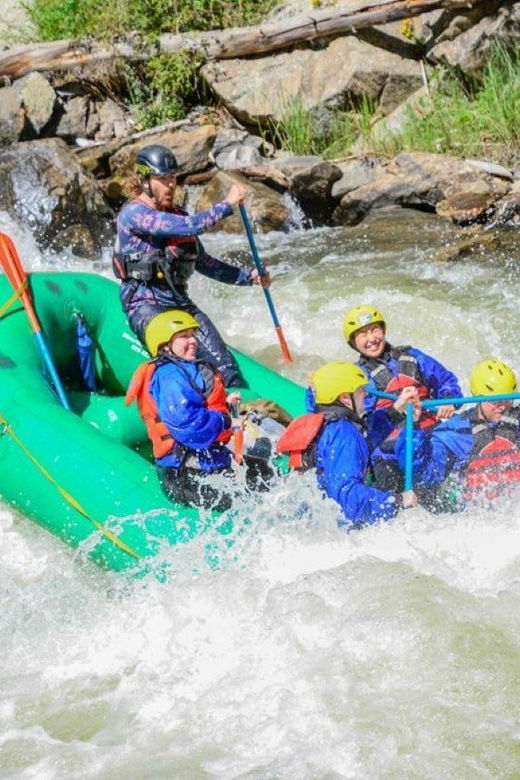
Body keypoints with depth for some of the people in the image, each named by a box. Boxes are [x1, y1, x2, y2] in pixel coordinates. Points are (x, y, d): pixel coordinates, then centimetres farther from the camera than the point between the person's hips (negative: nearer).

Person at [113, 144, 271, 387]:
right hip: (145, 305, -7)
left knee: (223, 362, -11)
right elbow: (189, 227, -21)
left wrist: (248, 276, 16)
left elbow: (203, 262, 25)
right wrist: (228, 204, -11)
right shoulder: (133, 213, -10)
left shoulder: (177, 215, 17)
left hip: (181, 303, 7)